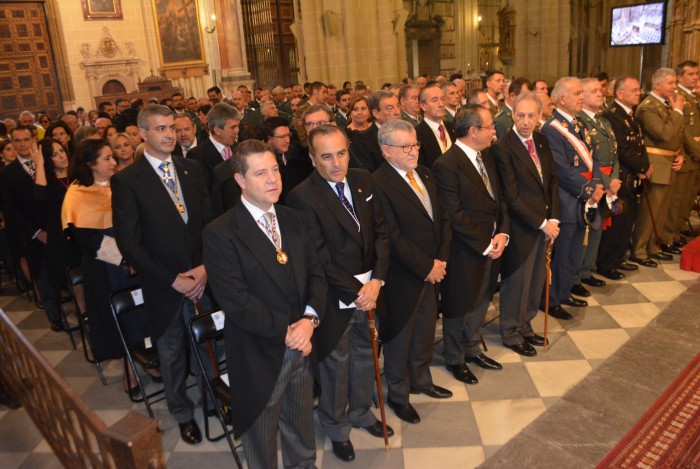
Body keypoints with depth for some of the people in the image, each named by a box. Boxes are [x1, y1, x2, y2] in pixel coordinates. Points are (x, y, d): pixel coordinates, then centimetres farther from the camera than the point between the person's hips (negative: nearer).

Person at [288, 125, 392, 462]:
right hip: (336, 298, -5)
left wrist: (377, 280, -10)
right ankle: (336, 427, 38)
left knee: (364, 354, 21)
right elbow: (320, 259, -18)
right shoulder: (302, 197, -19)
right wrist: (355, 293, -16)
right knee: (336, 362, 13)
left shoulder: (362, 181, 0)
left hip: (370, 289, 5)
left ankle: (361, 411, 47)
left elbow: (380, 232, 1)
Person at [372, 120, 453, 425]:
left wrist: (441, 259, -3)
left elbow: (443, 218, 8)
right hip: (403, 278, -7)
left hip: (433, 271, 7)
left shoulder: (424, 174, 7)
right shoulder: (379, 184, -19)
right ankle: (397, 395, 33)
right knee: (399, 338, 12)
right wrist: (426, 267, -16)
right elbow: (393, 238, -21)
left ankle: (421, 380, 45)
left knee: (425, 333, 22)